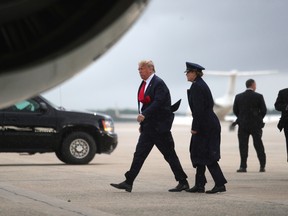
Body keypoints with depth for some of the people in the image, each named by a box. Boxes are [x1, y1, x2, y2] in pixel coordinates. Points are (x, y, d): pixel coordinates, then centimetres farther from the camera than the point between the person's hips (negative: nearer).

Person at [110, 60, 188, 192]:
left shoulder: (158, 83, -12)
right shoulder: (144, 84, 15)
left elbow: (158, 102, -24)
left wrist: (144, 115, -32)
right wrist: (142, 124, 15)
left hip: (159, 127, -9)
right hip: (148, 127, 9)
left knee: (169, 155, -2)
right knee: (139, 154, 4)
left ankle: (183, 182, 7)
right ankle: (128, 182, 3)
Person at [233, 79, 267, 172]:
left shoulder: (238, 97, 0)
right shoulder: (259, 96, -6)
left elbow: (235, 110, 3)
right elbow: (264, 110, -5)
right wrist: (259, 119, 11)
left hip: (243, 125, 1)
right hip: (256, 124, -1)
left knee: (243, 146, 2)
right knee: (258, 145, 7)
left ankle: (243, 166, -2)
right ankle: (262, 166, 7)